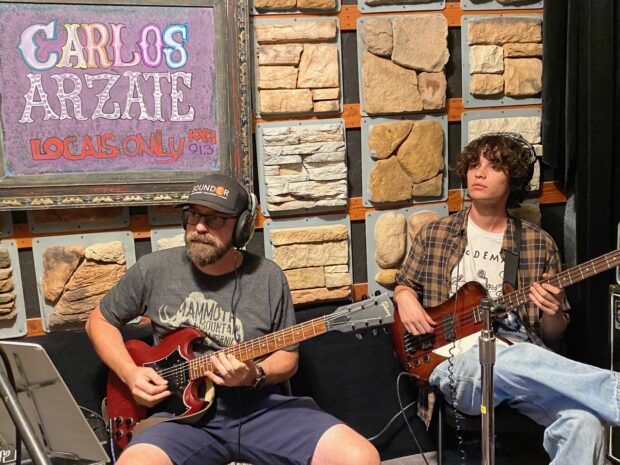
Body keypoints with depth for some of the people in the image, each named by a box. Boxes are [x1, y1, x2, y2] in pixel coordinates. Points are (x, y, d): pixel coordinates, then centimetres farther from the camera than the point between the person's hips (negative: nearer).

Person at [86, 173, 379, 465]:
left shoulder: (268, 278, 0)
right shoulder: (154, 269, -1)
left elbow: (287, 355, 9)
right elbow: (100, 321, 13)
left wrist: (255, 376, -13)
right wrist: (130, 373, -3)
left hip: (258, 407, 1)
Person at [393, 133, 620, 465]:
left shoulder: (539, 243, 9)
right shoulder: (433, 234, 10)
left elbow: (554, 335, 12)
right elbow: (404, 284, 23)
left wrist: (550, 314, -12)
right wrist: (406, 299, -1)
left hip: (525, 363, 1)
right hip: (456, 362, -1)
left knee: (584, 423, -32)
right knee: (519, 358, -38)